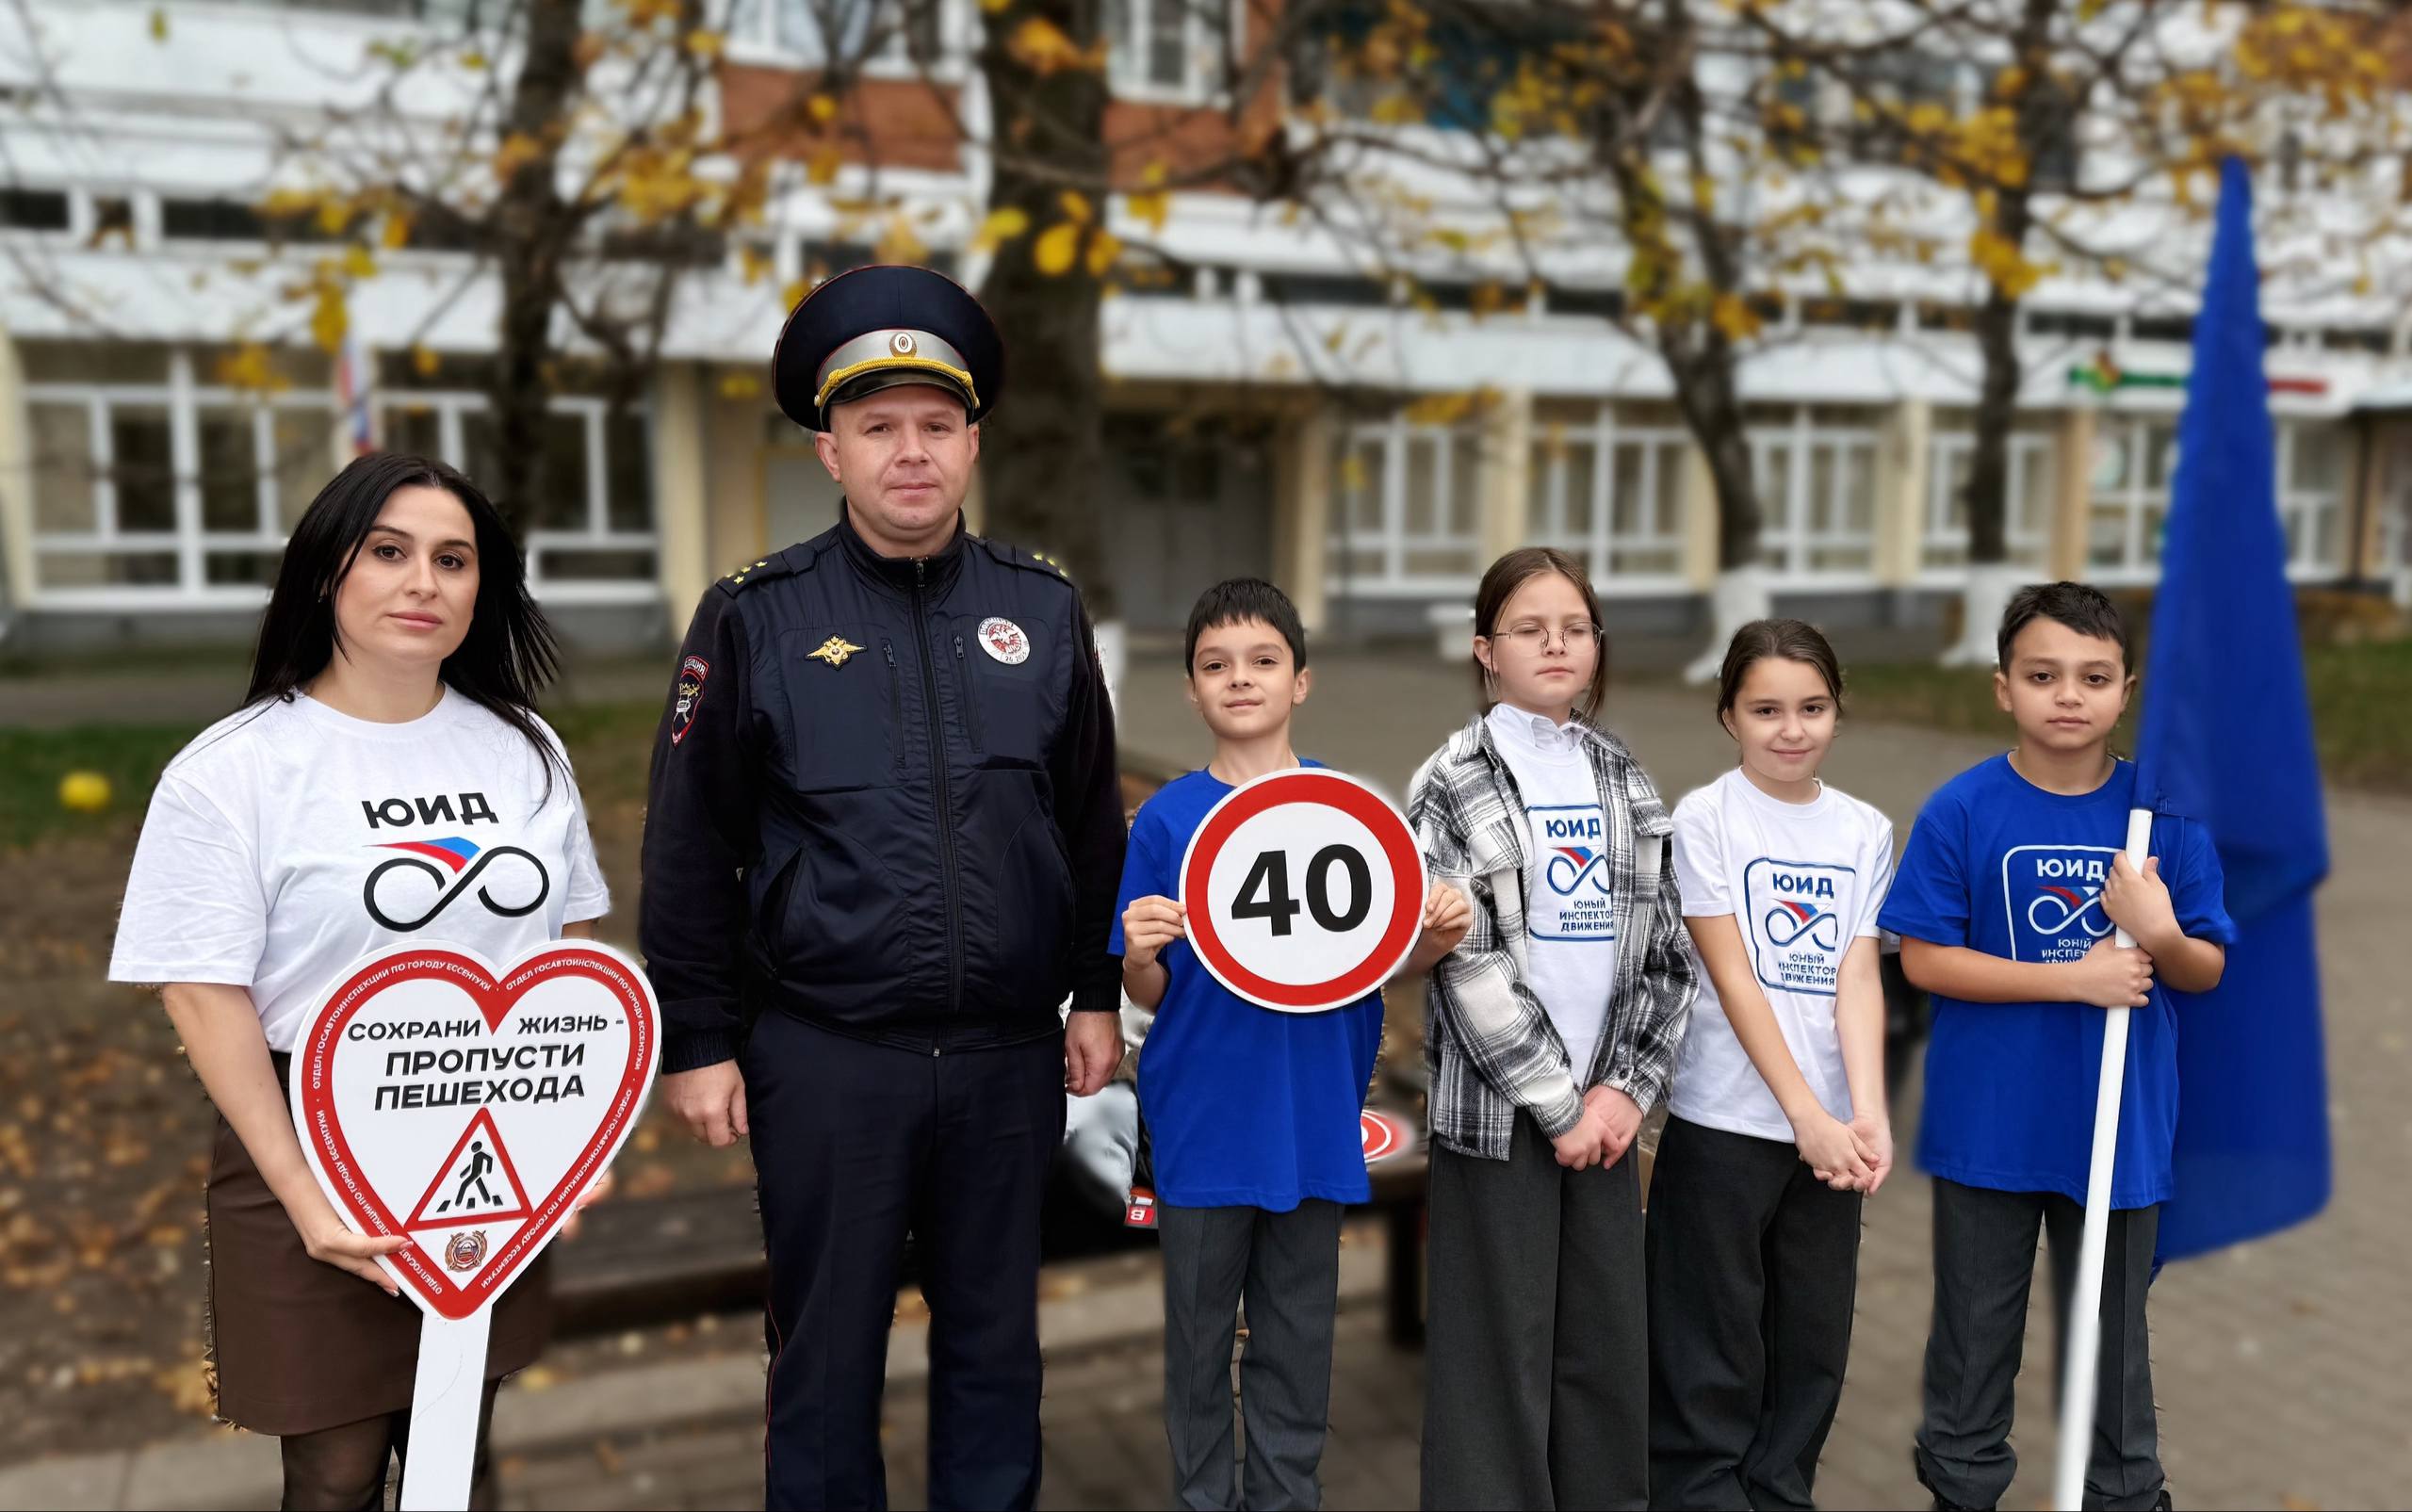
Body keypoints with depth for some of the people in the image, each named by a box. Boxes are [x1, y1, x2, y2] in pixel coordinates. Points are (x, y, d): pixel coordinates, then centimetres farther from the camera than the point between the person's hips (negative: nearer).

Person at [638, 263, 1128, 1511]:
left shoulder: (1041, 607, 4)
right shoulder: (755, 618, -4)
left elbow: (1091, 821, 10)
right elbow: (689, 850, -1)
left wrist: (1096, 994, 9)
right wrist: (698, 1043, -2)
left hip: (1009, 1055, 3)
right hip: (826, 1057, -2)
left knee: (995, 1348, 16)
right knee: (827, 1357, 12)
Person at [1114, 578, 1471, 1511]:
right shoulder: (1167, 818, -5)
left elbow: (1387, 960, 4)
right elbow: (1148, 996, -2)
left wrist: (1437, 936, -16)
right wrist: (1139, 955, -23)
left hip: (1312, 1114, 1)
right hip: (1203, 1116, -1)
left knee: (1298, 1332, 14)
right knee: (1199, 1327, 12)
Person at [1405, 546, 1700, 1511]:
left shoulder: (1625, 781, 10)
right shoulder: (1452, 785, -5)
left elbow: (1665, 949, 7)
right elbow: (1468, 964, -11)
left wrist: (1626, 1085, -4)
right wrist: (1556, 1100, -13)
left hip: (1606, 1103, 5)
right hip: (1497, 1105, -4)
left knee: (1610, 1343, 12)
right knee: (1500, 1347, 2)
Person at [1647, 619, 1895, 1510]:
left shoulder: (1866, 831, 6)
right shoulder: (1706, 818, -7)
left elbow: (1858, 978, -1)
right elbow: (1733, 980, -12)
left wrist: (1866, 1112, -15)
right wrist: (1808, 1115, -16)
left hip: (1828, 1123, 5)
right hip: (1726, 1121, -4)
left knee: (1813, 1346, 13)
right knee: (1713, 1355, 3)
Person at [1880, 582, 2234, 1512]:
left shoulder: (2167, 813, -5)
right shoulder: (1960, 811, -11)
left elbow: (2206, 973, 0)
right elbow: (1924, 958, -12)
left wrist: (2161, 935, -22)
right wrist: (2077, 979, -19)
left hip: (2120, 1123, 1)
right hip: (1988, 1121, -1)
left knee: (2114, 1335, 17)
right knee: (1975, 1331, 15)